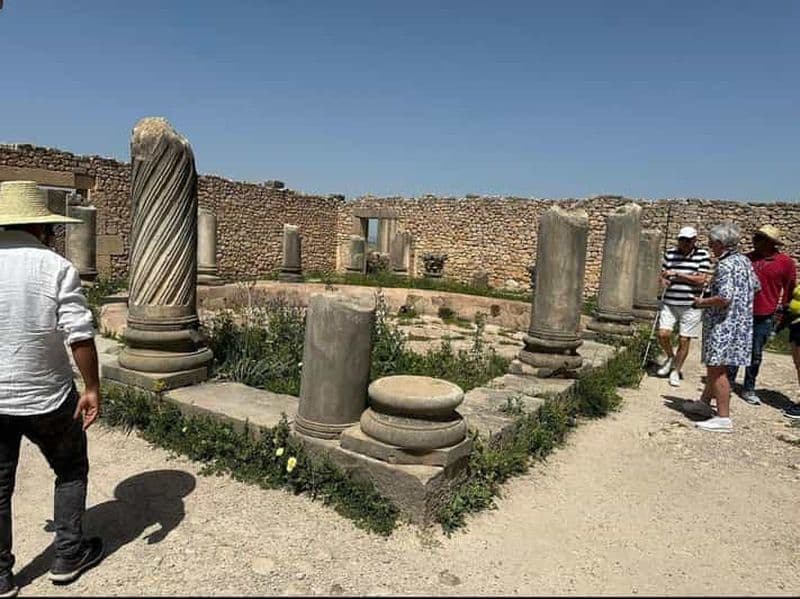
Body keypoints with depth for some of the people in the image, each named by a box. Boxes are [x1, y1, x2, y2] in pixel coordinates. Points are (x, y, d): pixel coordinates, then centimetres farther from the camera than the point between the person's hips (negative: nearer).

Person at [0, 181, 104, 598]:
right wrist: (92, 387, -8)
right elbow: (80, 335, -17)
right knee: (71, 471, 18)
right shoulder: (56, 267, -13)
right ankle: (68, 557, 27)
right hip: (46, 396, -3)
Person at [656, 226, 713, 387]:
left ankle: (675, 371, 22)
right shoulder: (670, 253, 6)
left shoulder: (703, 255, -4)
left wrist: (676, 274, -14)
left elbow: (701, 280, -10)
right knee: (663, 334, -8)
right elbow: (663, 274, 15)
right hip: (669, 302, 2)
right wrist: (663, 281, -8)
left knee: (684, 340, 4)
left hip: (691, 305, -2)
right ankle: (670, 357, 23)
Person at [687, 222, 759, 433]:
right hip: (740, 323, 10)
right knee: (713, 365, 21)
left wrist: (703, 302, -12)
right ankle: (704, 402, 35)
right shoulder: (744, 261, 10)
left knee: (717, 368, -6)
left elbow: (724, 298, -28)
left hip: (724, 325, -10)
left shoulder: (725, 266, -19)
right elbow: (755, 287, 21)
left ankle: (723, 418, -3)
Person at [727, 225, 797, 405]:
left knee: (756, 354, 8)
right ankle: (728, 382, 14)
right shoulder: (747, 258, 4)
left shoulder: (785, 262, -3)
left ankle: (748, 389, 18)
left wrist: (781, 310, 5)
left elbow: (789, 288, 6)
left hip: (764, 317, -1)